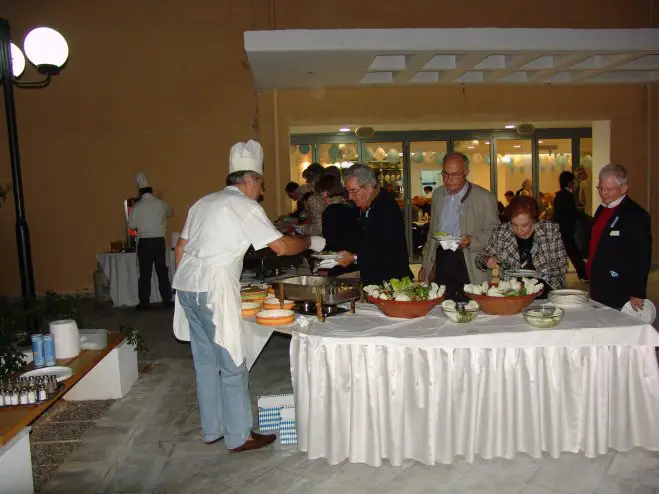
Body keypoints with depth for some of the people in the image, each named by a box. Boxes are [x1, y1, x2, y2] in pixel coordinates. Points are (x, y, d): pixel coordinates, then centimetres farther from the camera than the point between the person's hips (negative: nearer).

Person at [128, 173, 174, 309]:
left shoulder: (137, 207, -7)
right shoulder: (161, 204, 1)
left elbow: (131, 225, -4)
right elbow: (170, 212, 21)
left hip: (145, 242, -2)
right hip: (160, 241, 2)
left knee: (145, 273, 4)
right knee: (162, 272, 9)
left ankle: (144, 303, 8)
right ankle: (167, 300, 11)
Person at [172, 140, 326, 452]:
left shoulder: (205, 202, 18)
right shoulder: (245, 206, -6)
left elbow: (181, 247, 18)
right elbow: (282, 246, -10)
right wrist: (311, 242, 7)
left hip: (186, 283, 9)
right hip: (214, 288, -8)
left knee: (205, 360, 16)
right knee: (232, 364, 2)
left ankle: (212, 430, 27)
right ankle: (239, 437, 13)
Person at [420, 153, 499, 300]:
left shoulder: (484, 198, -3)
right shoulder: (437, 194, 13)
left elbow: (493, 231, -2)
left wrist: (471, 241, -21)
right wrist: (426, 264, 17)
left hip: (467, 264, -4)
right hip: (440, 260, 4)